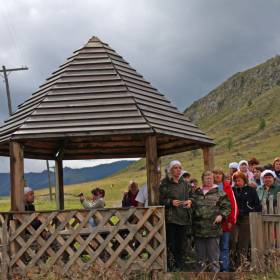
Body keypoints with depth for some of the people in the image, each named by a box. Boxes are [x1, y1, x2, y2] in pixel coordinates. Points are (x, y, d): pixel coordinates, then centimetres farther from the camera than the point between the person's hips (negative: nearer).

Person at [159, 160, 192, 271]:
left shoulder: (184, 183, 14)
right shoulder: (164, 184, -2)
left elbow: (189, 196, 22)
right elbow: (160, 200, -5)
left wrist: (189, 201, 2)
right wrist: (170, 202, -18)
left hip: (183, 218, 5)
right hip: (170, 218, -5)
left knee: (180, 245, 7)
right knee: (170, 245, -7)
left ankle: (179, 268, 15)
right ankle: (170, 268, -1)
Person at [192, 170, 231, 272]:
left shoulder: (219, 193, 3)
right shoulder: (196, 194, 13)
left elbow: (227, 206, 3)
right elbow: (192, 207, 19)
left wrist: (221, 215, -12)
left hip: (213, 229, -3)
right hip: (198, 229, 4)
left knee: (213, 256, -1)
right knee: (200, 257, 12)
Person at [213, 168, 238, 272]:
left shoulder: (227, 187, 4)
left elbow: (233, 204, 2)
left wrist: (231, 220, -5)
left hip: (225, 223, 0)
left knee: (224, 247, 5)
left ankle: (225, 269, 9)